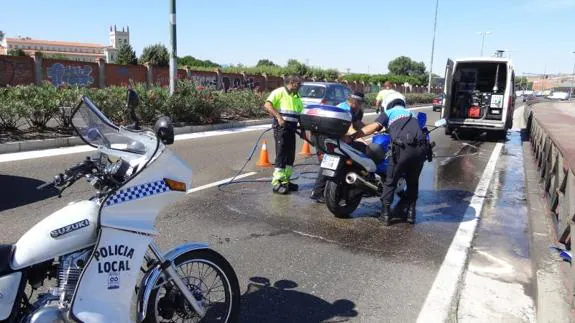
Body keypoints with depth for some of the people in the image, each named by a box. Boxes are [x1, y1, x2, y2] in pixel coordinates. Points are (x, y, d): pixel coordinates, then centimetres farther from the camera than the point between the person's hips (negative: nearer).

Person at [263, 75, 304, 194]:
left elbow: (300, 113, 24)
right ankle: (276, 183, -6)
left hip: (292, 128, 8)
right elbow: (267, 105, -17)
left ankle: (285, 181, 21)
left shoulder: (297, 97, 19)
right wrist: (279, 117, -27)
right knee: (281, 156, -10)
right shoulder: (279, 92, -5)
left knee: (290, 156, 10)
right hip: (281, 127, -8)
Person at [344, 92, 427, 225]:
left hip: (403, 148, -4)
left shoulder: (388, 113, 19)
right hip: (421, 148, 5)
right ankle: (411, 213, 25)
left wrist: (351, 137, -2)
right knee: (413, 182, 23)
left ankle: (385, 214, 13)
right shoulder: (411, 114, 35)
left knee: (390, 182, 11)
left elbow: (373, 127, 2)